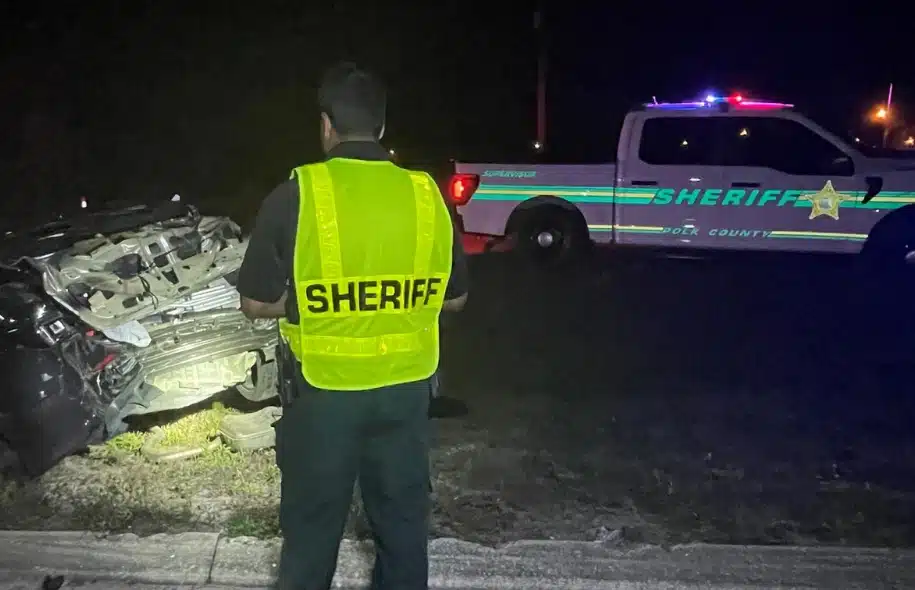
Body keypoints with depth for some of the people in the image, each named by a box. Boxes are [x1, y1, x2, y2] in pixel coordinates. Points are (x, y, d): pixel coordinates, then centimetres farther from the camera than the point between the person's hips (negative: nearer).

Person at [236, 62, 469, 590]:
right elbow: (454, 297, 5)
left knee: (313, 524, 16)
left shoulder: (294, 196, -12)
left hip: (323, 390, -2)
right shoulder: (428, 195, -4)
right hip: (406, 388, 3)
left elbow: (257, 303, -6)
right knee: (403, 518, 20)